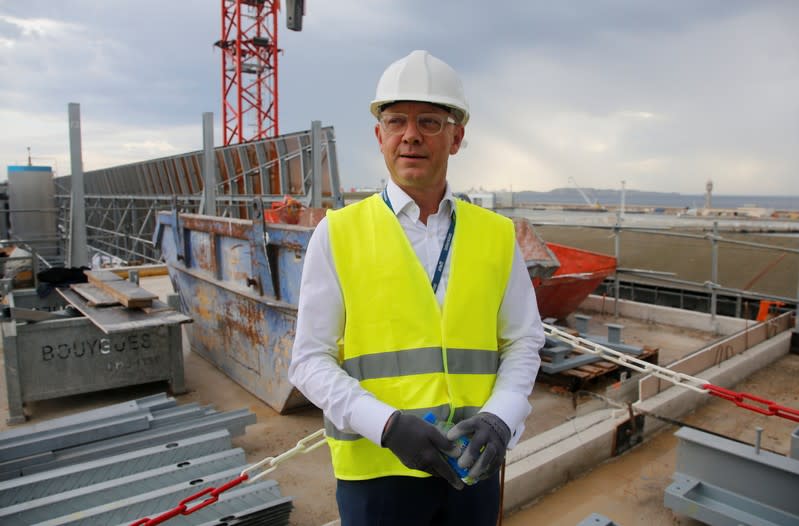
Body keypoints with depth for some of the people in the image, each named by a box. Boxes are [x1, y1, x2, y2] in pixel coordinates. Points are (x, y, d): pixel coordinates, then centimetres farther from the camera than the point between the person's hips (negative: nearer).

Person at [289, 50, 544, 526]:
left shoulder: (498, 235, 1)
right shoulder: (337, 235, -6)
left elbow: (523, 344, 5)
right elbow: (311, 361, -6)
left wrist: (499, 420, -12)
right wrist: (388, 425, -18)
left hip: (472, 464, 3)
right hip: (376, 466, -2)